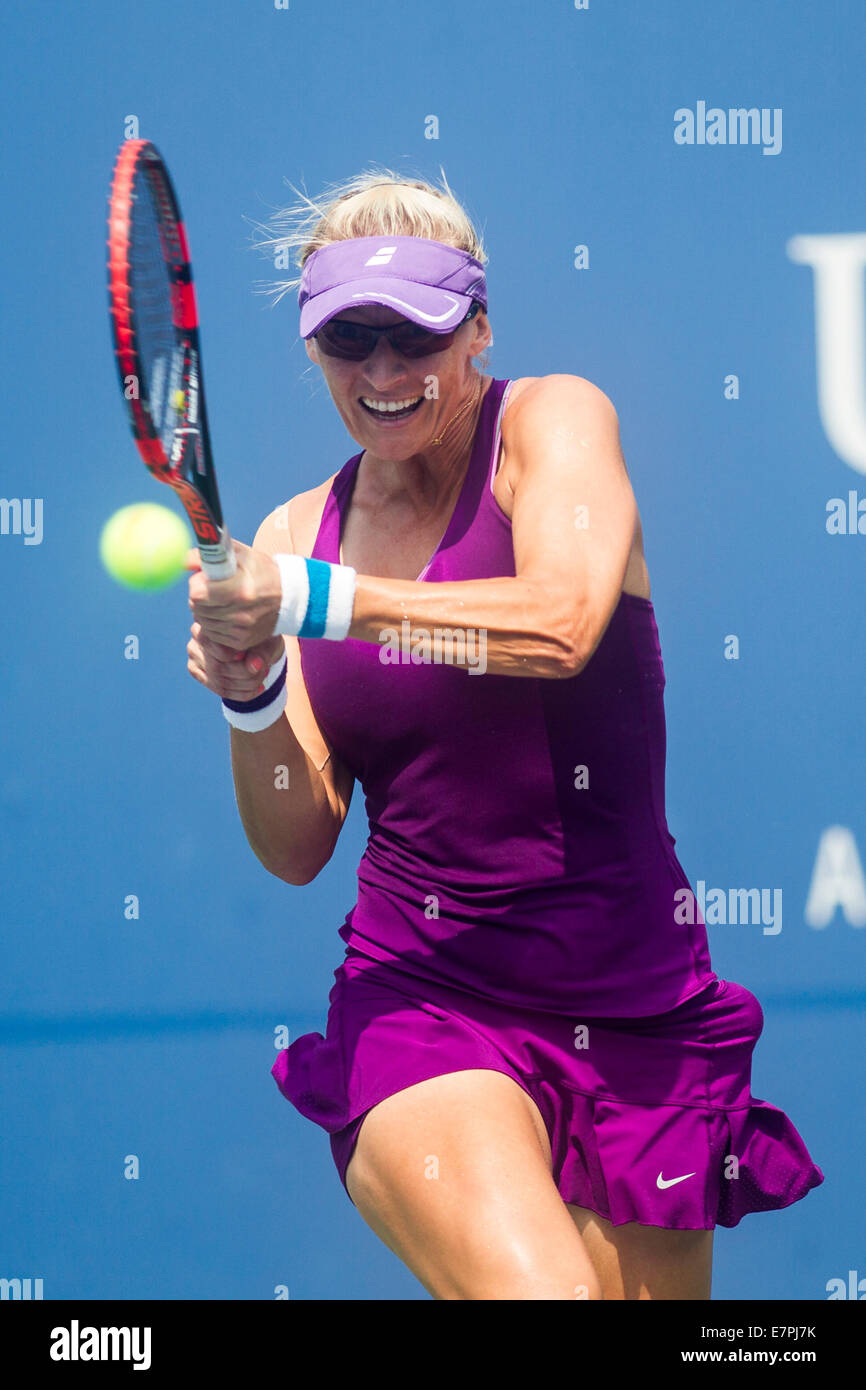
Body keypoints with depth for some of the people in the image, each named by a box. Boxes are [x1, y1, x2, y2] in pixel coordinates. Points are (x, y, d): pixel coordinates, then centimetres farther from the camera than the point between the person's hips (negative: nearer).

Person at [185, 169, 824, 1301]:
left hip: (634, 1010, 0)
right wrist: (251, 700, -13)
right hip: (420, 997, 0)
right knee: (539, 1289, -27)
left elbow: (563, 623, -23)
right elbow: (297, 849, 5)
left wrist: (319, 601, -24)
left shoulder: (551, 419, -1)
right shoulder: (292, 537, 7)